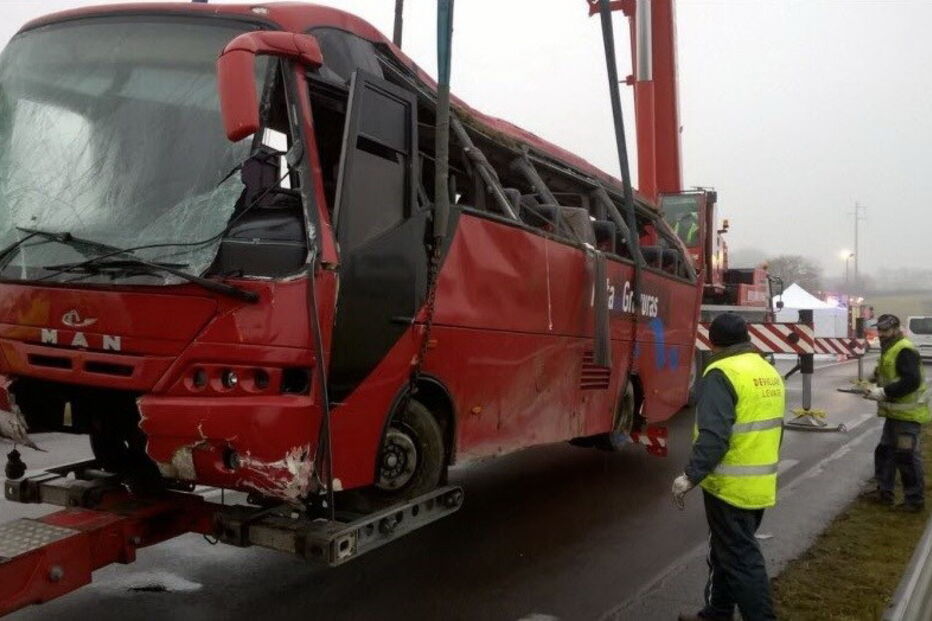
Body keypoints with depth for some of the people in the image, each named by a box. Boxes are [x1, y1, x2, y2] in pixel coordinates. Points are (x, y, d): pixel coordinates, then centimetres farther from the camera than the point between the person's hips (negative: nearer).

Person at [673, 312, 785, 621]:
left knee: (741, 558, 0)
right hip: (761, 485, 9)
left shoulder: (722, 374, -18)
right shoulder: (770, 372, 10)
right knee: (727, 551, 20)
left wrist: (691, 476, -25)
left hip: (731, 486, -9)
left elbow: (713, 435, -28)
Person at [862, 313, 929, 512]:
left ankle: (915, 500, 8)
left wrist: (883, 392, -23)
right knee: (885, 451, 16)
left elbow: (911, 382, -27)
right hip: (895, 413, 10)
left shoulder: (905, 351, -18)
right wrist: (877, 389, 7)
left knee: (907, 456, -4)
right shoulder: (889, 349, 14)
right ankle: (884, 492, 27)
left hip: (908, 414, -10)